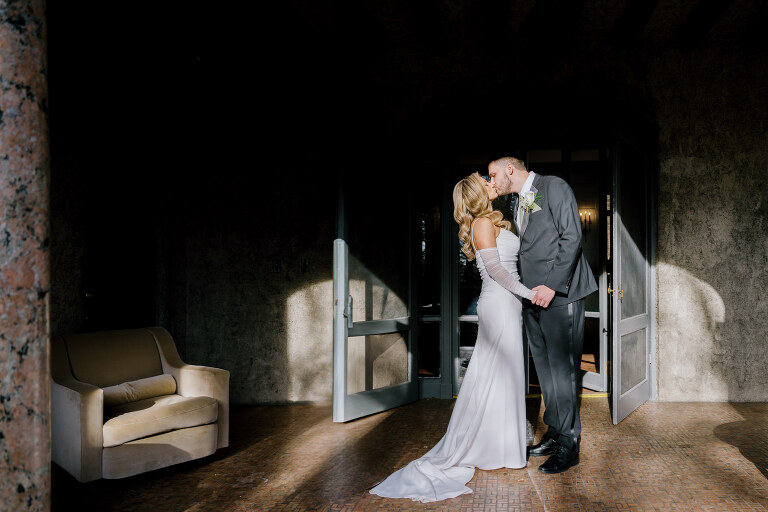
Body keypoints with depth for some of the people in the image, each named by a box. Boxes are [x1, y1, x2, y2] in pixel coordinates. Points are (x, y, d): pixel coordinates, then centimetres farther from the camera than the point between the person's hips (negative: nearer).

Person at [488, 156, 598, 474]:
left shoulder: (554, 187, -3)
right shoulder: (518, 205, 20)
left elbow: (571, 238, -12)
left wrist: (553, 286, -18)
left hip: (559, 293, -8)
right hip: (533, 298, 8)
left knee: (562, 368, -4)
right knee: (545, 369, 11)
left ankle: (568, 445, 6)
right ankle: (554, 433, 22)